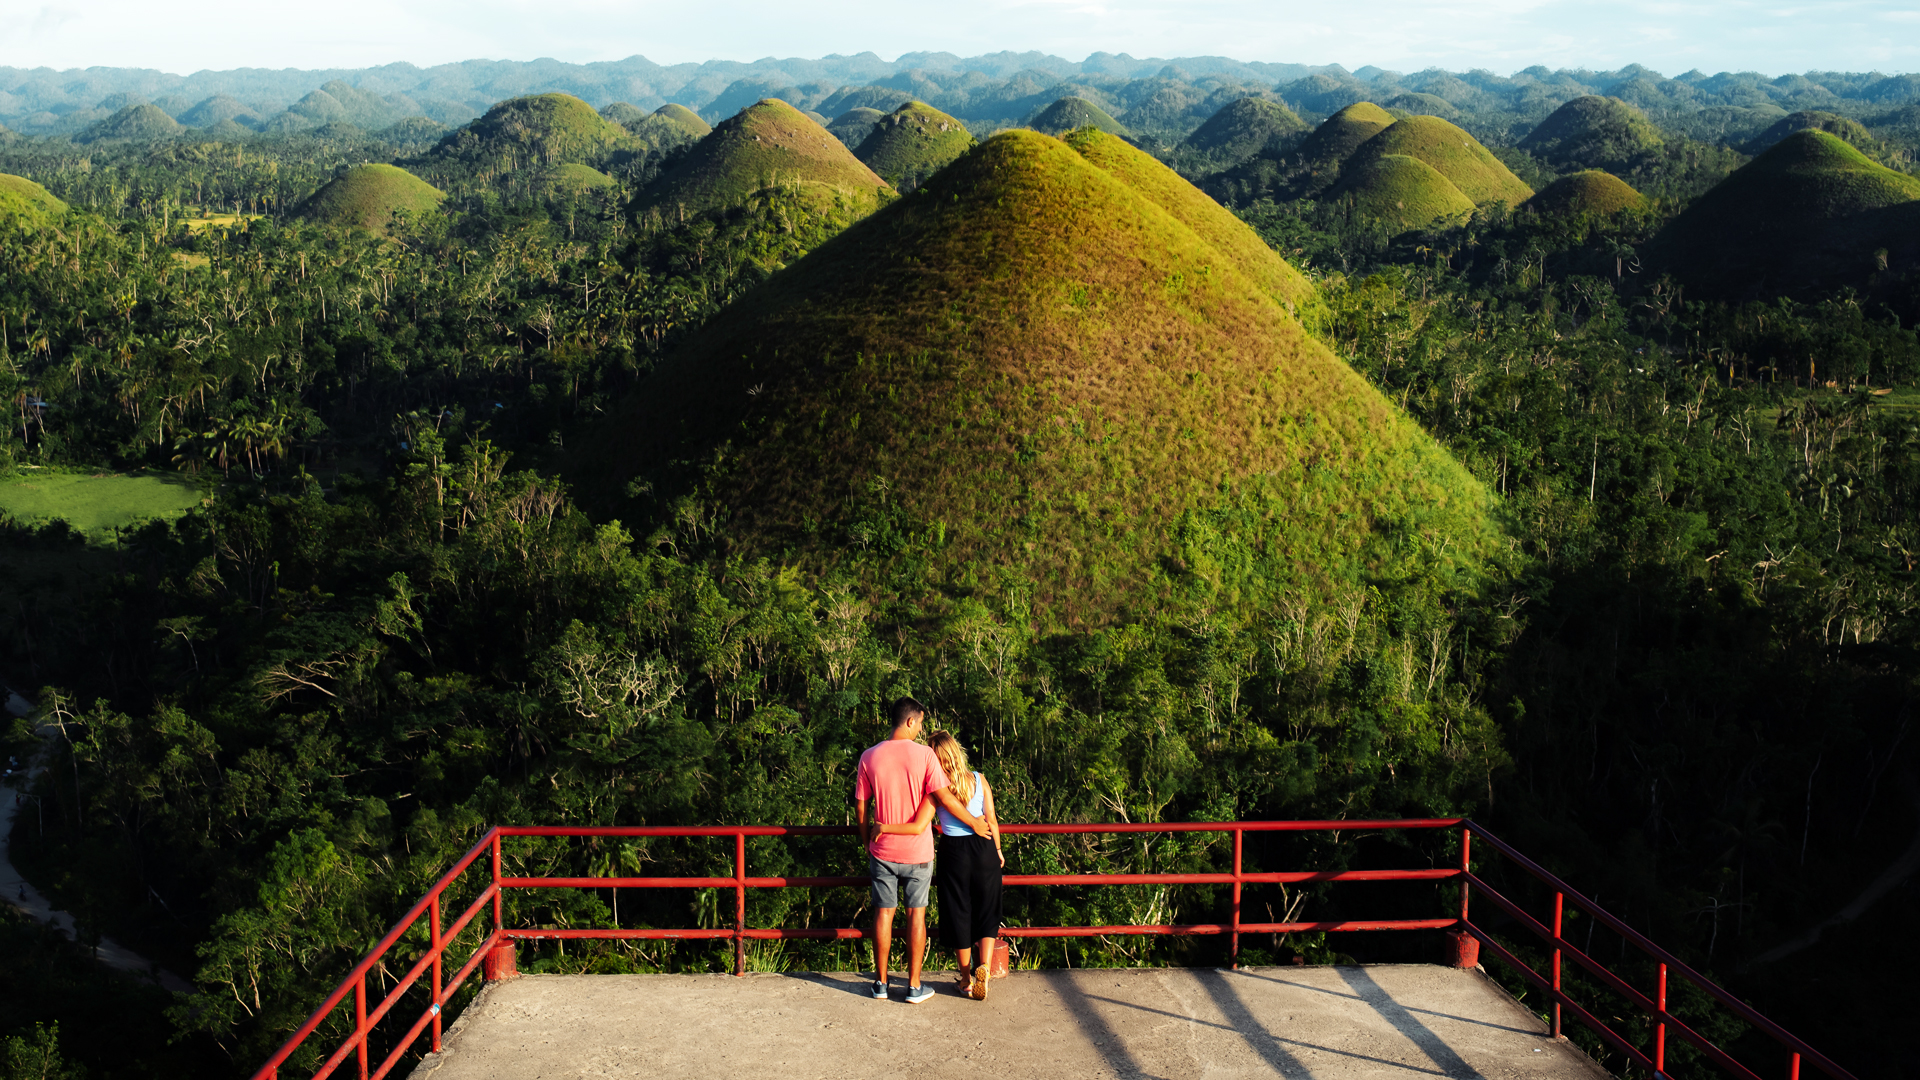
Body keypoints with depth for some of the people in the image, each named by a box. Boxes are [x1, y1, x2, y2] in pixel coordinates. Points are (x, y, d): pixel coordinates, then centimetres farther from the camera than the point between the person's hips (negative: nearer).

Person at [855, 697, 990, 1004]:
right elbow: (944, 797, -13)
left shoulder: (869, 757, -3)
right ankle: (914, 986, 10)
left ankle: (881, 982, 17)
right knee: (916, 913, 7)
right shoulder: (923, 754, -11)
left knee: (883, 912, 11)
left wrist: (867, 841, 16)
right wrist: (974, 821, -1)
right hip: (917, 851, -2)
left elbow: (860, 806, 2)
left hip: (883, 850, 2)